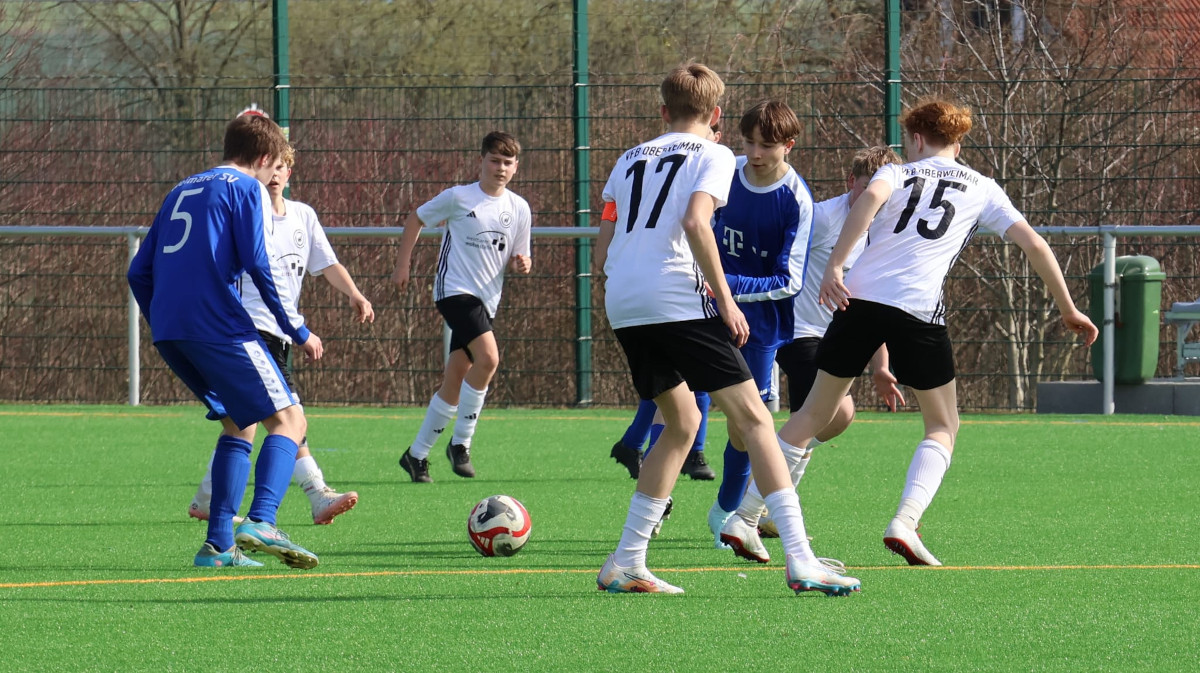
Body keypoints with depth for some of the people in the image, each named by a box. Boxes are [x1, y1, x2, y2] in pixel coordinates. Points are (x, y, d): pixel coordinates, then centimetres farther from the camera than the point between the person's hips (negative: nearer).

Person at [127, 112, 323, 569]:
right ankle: (261, 522, -24)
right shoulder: (247, 188, 2)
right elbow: (258, 265, -10)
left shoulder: (182, 191, 24)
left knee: (240, 423, 20)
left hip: (168, 331, 7)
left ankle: (219, 544, 9)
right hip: (219, 326, -7)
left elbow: (139, 272, 22)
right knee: (288, 419, -2)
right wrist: (299, 332, -3)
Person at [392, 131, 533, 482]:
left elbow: (517, 261, 16)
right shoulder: (459, 197, -3)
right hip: (454, 290, -6)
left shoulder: (518, 209, 9)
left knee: (454, 385, 6)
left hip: (487, 300, 6)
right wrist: (403, 264, 4)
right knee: (488, 358, -26)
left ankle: (417, 454, 18)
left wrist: (521, 265, -7)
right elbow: (416, 219, 9)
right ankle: (461, 443, -15)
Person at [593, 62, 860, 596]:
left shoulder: (631, 160, 23)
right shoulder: (713, 155, 5)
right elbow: (695, 222, -13)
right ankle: (800, 562, -16)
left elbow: (604, 247, 19)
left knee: (682, 422, 22)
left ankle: (625, 564, 18)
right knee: (753, 418, -5)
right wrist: (725, 298, -11)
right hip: (678, 299, -7)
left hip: (622, 306, 7)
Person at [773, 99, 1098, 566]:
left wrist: (834, 267, -12)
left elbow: (872, 197, -8)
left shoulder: (896, 173, 17)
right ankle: (904, 523, -8)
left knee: (816, 413, 16)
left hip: (859, 299, 2)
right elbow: (1033, 245, 15)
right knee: (943, 427, 14)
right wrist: (1068, 310, 23)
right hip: (918, 309, -2)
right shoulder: (981, 189, 19)